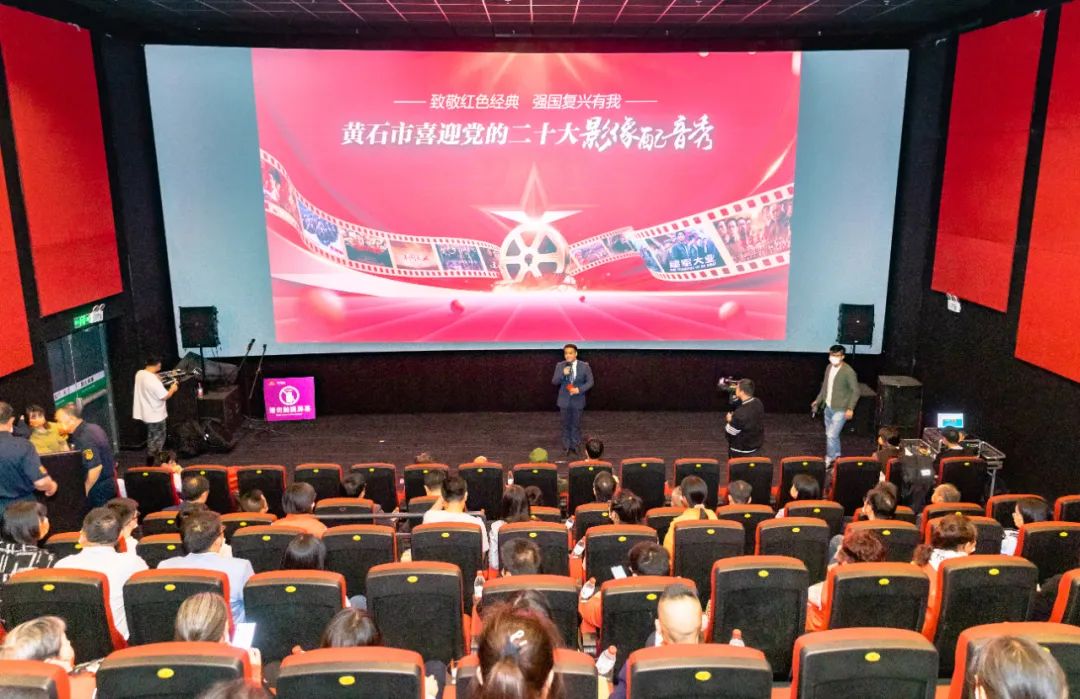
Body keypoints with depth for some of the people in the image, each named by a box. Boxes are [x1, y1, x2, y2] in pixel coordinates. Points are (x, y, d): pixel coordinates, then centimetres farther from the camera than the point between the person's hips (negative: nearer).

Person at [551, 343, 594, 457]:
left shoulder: (584, 366, -8)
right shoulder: (560, 366, -4)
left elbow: (590, 382, -3)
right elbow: (554, 382, -4)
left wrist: (579, 389, -19)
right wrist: (563, 374, -23)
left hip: (578, 400, -1)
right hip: (564, 400, 1)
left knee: (576, 425, 9)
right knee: (566, 425, 10)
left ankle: (574, 447, 22)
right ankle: (567, 447, 22)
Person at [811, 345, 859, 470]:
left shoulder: (848, 372, -18)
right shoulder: (829, 367, 4)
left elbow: (855, 391, -14)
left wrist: (850, 408, -17)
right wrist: (818, 401, 17)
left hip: (840, 409, -7)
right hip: (828, 407, 8)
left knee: (831, 435, -10)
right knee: (831, 435, 18)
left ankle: (830, 460, 4)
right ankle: (836, 456, 36)